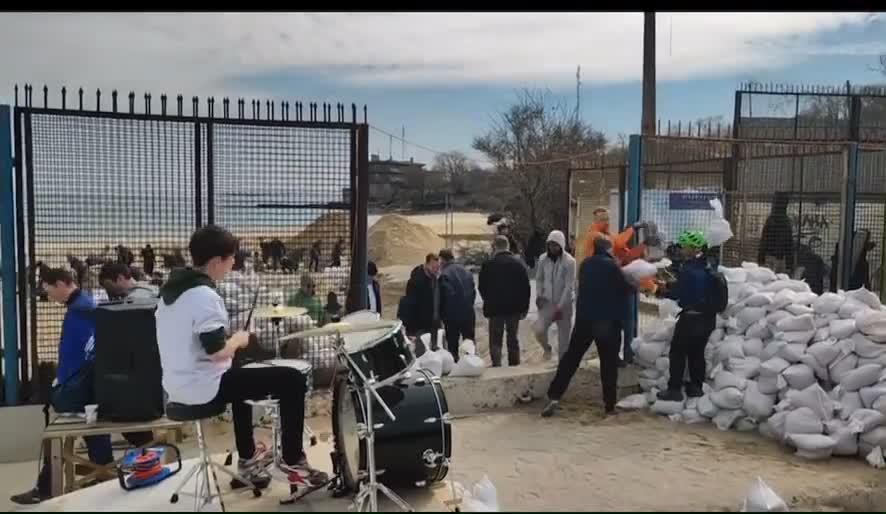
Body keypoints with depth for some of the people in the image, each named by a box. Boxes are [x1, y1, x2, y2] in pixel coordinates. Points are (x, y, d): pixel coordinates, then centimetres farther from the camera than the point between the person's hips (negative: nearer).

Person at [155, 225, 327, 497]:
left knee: (239, 374, 37)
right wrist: (238, 340, -7)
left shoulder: (171, 287, 8)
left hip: (176, 385, 10)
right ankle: (293, 462, 6)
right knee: (292, 380, -4)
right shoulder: (204, 295, -21)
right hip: (202, 388, -10)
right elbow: (216, 351, -27)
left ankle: (247, 456, 40)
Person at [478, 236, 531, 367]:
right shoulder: (519, 263, -2)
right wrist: (524, 307, 7)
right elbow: (526, 288, 0)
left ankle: (496, 365, -2)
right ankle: (514, 366, 18)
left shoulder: (488, 265, -9)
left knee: (495, 341, 6)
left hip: (495, 308, -2)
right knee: (513, 339, 14)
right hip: (514, 308, 2)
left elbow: (482, 288, -1)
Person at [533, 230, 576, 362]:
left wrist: (560, 307, -18)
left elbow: (569, 286, -15)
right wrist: (539, 295, -5)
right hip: (547, 302, 3)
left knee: (564, 337, 3)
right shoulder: (543, 259, -2)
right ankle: (547, 348, 23)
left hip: (564, 304, -3)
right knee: (539, 331, -10)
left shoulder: (569, 261, -14)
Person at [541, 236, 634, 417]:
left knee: (571, 357, 8)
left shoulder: (585, 264, 10)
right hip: (608, 319, -5)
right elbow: (625, 288, -7)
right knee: (609, 362, 5)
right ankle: (609, 405, 8)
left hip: (584, 317, 5)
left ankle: (554, 396, 1)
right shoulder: (610, 265, -10)